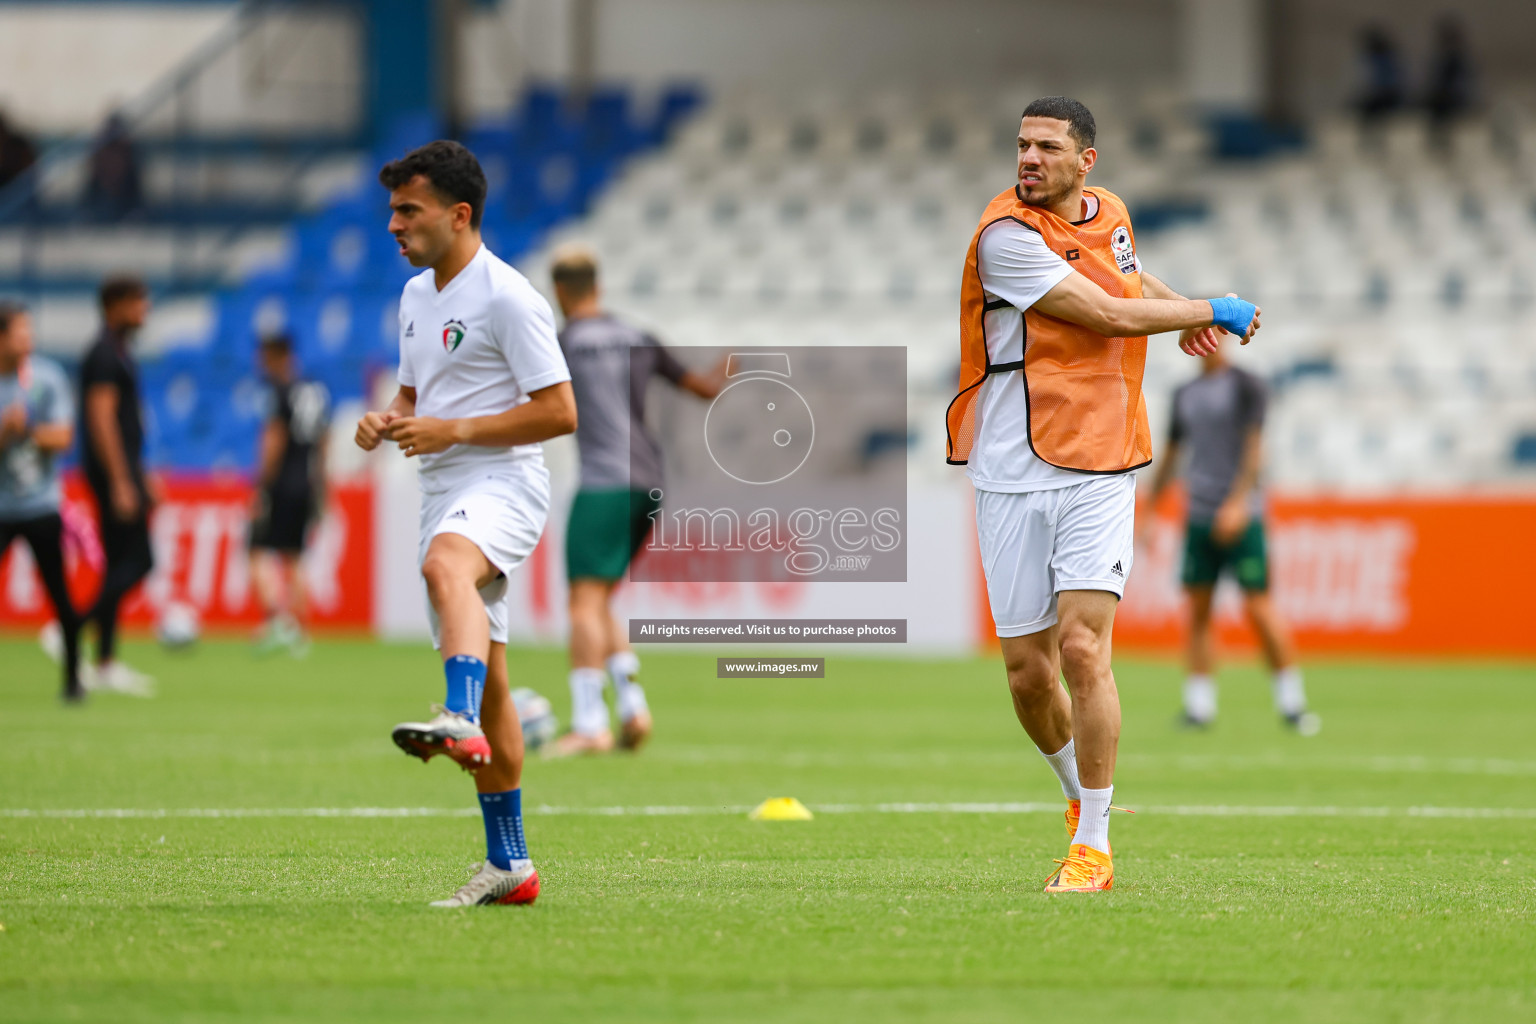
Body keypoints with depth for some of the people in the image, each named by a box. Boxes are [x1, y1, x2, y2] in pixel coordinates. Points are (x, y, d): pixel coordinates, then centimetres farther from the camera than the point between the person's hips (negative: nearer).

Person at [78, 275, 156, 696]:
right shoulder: (106, 357, -14)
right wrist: (122, 483, -24)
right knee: (137, 560, -12)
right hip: (115, 471, -10)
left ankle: (106, 663, 9)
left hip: (123, 470, 10)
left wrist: (142, 480, 27)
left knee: (121, 564, 10)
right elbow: (101, 420, -21)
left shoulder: (117, 353, 18)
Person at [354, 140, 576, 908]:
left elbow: (560, 412, -13)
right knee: (489, 685, 9)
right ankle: (508, 864, 14)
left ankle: (460, 720, -64)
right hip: (445, 496, 9)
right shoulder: (416, 296, 17)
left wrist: (451, 430, -17)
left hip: (504, 485, -9)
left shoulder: (507, 298, -10)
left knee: (446, 565, -41)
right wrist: (387, 422, 7)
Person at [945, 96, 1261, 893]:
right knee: (1027, 669, 1)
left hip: (1100, 471, 2)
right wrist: (1216, 311, -3)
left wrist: (1183, 309, 16)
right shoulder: (1008, 236, -11)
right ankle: (1079, 791, 30)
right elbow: (1109, 316, -15)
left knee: (1082, 649, -12)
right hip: (1016, 475, -2)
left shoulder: (1109, 213, 9)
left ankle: (1093, 845, -6)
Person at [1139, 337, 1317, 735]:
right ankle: (1199, 705, 2)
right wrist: (1148, 512, 20)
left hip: (1241, 516, -5)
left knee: (1259, 607, -9)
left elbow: (1254, 448, -10)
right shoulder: (1185, 395, 15)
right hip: (1199, 516, 5)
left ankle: (1291, 701, 1)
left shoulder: (1246, 386, -2)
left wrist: (1237, 503, -21)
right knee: (1197, 609, 0)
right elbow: (1171, 455, 22)